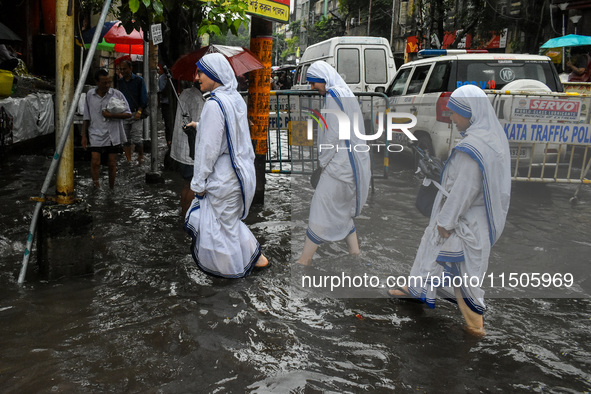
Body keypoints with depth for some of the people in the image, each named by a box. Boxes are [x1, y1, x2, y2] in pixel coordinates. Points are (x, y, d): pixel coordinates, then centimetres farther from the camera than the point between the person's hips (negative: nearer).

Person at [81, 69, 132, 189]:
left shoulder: (117, 94, -2)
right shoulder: (90, 94, 4)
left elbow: (128, 114, -2)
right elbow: (86, 117, 11)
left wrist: (111, 115, -15)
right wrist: (84, 136, 9)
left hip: (113, 135, 0)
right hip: (96, 135, 1)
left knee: (112, 164, 5)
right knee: (95, 162, -10)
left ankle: (111, 189, 19)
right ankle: (96, 187, 4)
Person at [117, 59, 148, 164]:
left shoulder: (139, 80, 2)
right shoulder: (119, 82, 13)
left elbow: (144, 98, 0)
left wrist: (139, 111, -9)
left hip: (136, 114, -4)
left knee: (137, 139, -9)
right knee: (126, 140, 2)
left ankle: (140, 156, 15)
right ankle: (129, 161, 9)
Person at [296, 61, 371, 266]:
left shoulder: (333, 97, -14)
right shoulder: (347, 94, 15)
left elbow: (333, 135, -20)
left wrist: (323, 160, -7)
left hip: (339, 164, -10)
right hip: (353, 162, 10)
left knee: (320, 211, -5)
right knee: (343, 210, 18)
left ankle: (304, 261, 2)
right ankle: (355, 252, 24)